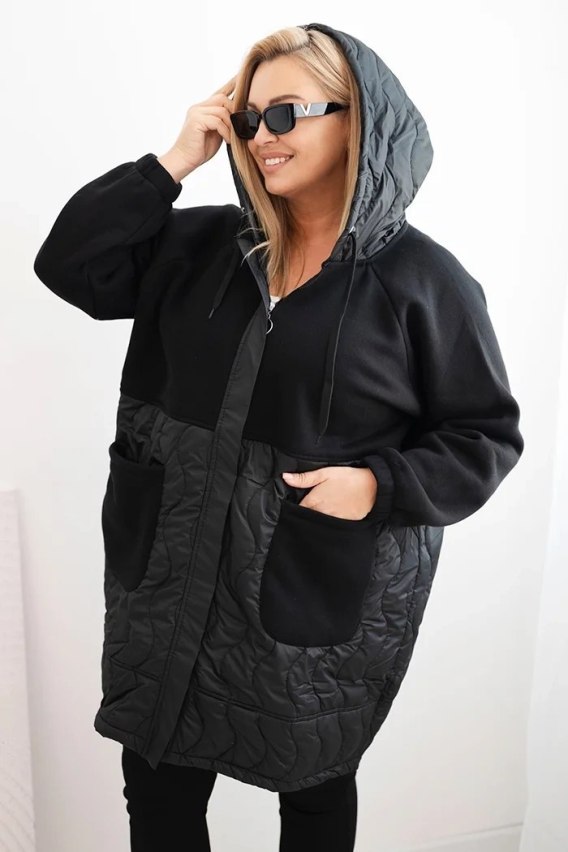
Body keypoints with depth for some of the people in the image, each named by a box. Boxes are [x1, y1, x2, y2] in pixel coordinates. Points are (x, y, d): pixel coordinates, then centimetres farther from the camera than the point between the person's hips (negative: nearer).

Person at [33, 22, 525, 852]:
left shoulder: (424, 279, -8)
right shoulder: (204, 244, 4)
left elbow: (486, 436, -4)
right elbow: (69, 265, -1)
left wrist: (382, 485, -21)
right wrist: (172, 164, -7)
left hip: (325, 593, -3)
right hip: (177, 576, 4)